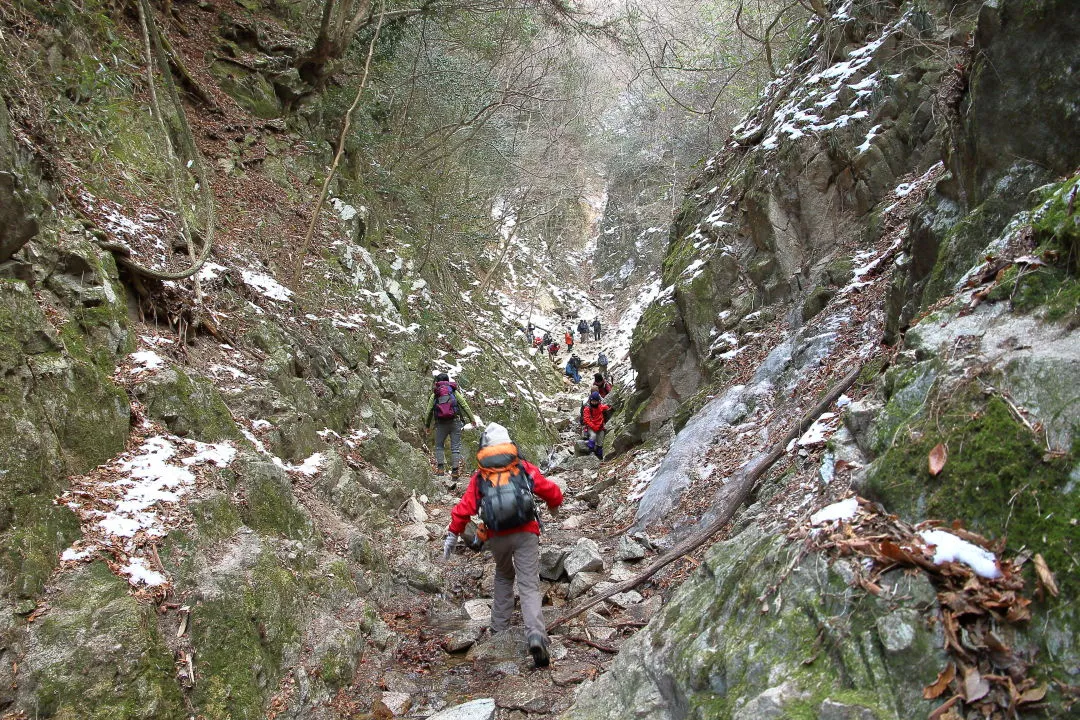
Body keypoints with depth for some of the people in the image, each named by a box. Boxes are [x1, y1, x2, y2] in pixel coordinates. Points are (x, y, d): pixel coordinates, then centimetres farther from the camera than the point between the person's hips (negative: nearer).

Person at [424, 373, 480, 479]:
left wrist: (427, 425, 22)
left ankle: (440, 467, -1)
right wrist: (472, 418, 14)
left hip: (440, 423, 1)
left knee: (439, 445, 15)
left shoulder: (434, 395, 12)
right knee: (455, 446, 2)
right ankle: (455, 470, -6)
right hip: (455, 421, -1)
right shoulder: (454, 392, 10)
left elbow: (429, 411, 12)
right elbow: (465, 405, 8)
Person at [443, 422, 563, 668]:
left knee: (503, 577, 28)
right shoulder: (524, 468, 4)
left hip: (497, 537, 2)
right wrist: (553, 505, 28)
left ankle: (499, 628, 29)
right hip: (525, 534, -2)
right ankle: (536, 635, -22)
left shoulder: (479, 476, 6)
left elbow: (465, 508, 0)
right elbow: (552, 491, 6)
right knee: (529, 586, -2)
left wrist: (452, 534, 10)